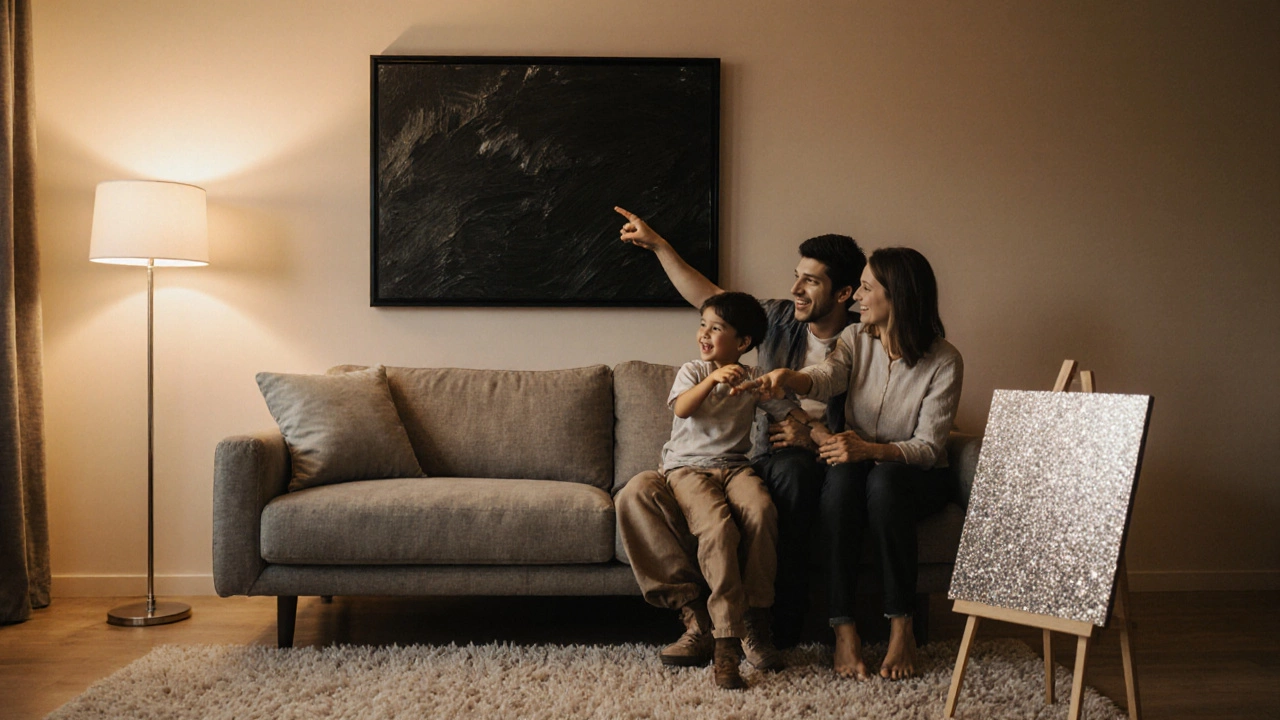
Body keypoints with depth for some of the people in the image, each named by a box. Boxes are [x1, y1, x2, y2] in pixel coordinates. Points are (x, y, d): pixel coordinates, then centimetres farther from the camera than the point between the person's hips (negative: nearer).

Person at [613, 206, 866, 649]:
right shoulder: (779, 320, 10)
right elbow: (705, 296, 18)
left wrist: (813, 435, -18)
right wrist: (657, 245, 16)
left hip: (811, 467, -5)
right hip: (755, 463, 5)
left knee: (791, 469, -43)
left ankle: (780, 628, -37)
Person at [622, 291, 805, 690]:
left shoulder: (753, 379, 13)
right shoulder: (692, 371, 7)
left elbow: (791, 412, 13)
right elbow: (682, 408, -13)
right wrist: (713, 378, -29)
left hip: (733, 466, 2)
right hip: (688, 467, -2)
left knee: (760, 510, -32)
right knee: (718, 527, -32)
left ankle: (755, 618, -19)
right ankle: (726, 639, -29)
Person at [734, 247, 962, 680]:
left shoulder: (944, 361, -10)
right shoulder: (856, 340, 1)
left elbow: (928, 448, -15)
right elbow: (826, 377, -21)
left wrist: (870, 449, -33)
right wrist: (786, 377, -45)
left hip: (918, 477, -2)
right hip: (859, 462, 3)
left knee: (884, 482, -37)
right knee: (840, 478, -34)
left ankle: (901, 626, -27)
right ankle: (843, 628, -32)